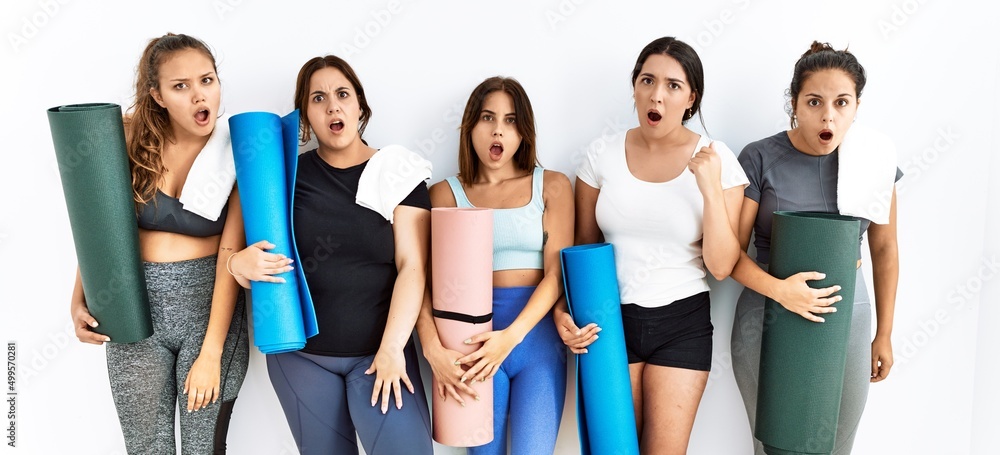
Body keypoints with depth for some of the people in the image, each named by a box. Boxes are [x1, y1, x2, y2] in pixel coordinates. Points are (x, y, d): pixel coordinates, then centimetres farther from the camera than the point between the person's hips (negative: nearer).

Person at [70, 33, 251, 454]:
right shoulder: (131, 140, -3)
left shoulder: (235, 156, -8)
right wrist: (80, 299, -6)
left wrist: (211, 354, -15)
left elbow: (231, 256, -11)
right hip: (134, 311, 2)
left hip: (210, 307, -1)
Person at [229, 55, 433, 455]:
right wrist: (240, 264, -17)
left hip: (379, 351, -1)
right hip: (300, 354, 2)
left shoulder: (398, 174, -1)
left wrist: (392, 348, -15)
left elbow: (412, 267, -7)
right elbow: (254, 252, 7)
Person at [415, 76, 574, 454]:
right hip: (474, 338, 0)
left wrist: (511, 336, -16)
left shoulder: (551, 186, 6)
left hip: (536, 334, 0)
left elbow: (557, 273, -2)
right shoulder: (446, 194, 5)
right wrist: (433, 348, -20)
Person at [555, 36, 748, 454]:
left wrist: (711, 188, -19)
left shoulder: (717, 160, -7)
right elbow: (582, 249, 5)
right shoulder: (603, 157, -3)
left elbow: (721, 266, -9)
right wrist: (564, 310, -10)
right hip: (611, 319, 1)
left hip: (683, 322, -1)